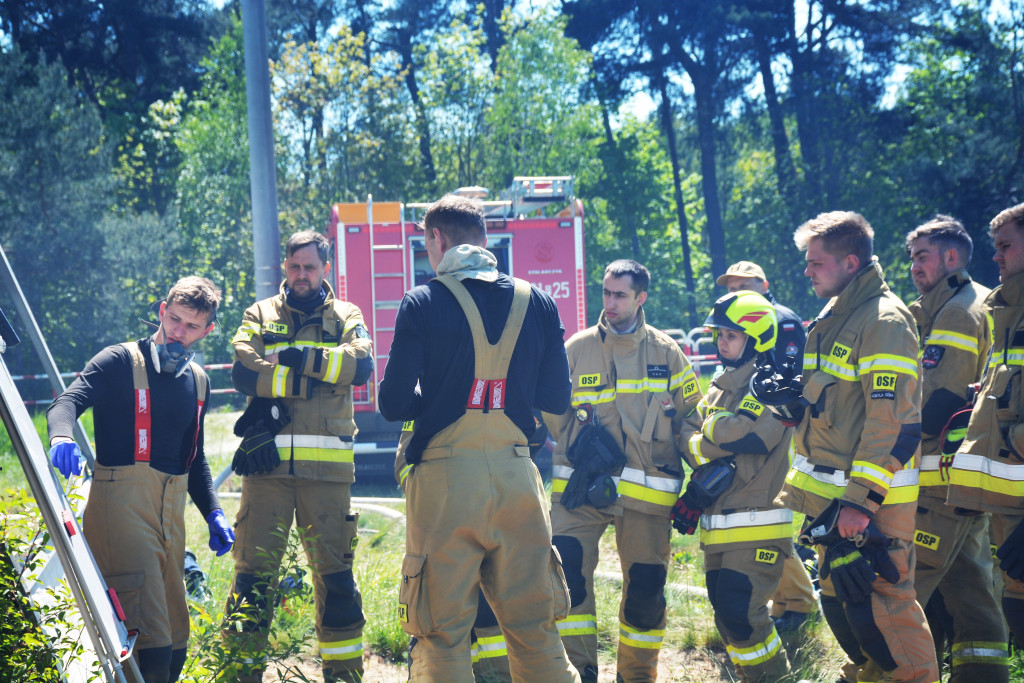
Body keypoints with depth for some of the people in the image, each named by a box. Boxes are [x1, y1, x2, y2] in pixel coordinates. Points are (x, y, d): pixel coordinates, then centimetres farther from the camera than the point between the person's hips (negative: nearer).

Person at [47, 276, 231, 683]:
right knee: (150, 647, -19)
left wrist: (213, 513, 14)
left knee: (174, 647, 10)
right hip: (122, 504, -7)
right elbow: (68, 401, -16)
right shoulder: (120, 362, -1)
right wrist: (61, 436, -38)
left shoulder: (198, 381, 18)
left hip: (171, 511, 7)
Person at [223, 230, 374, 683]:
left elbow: (360, 365, -5)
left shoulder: (346, 317, 15)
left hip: (327, 465, 0)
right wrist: (310, 379, -9)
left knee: (335, 569, 4)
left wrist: (301, 359, -10)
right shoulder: (260, 316, 13)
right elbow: (243, 372, -4)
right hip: (267, 462, 0)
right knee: (253, 568, -2)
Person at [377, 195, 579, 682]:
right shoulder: (537, 303, 5)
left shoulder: (422, 303, -4)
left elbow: (394, 404, -6)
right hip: (516, 477, 3)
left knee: (442, 635, 4)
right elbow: (556, 398, 9)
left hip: (445, 479, -3)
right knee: (534, 631, 11)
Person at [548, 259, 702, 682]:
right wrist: (579, 440, -5)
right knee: (566, 567, -18)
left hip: (646, 489, 1)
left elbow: (692, 416, 13)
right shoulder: (577, 348, 5)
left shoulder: (666, 353, 7)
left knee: (645, 585, 6)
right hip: (581, 487, -1)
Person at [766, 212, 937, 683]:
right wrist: (789, 397, 4)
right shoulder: (833, 317, 15)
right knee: (838, 600, 16)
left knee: (879, 605, -9)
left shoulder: (884, 321, -15)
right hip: (832, 496, 9)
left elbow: (893, 422, -21)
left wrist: (861, 501, -24)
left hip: (871, 500, -9)